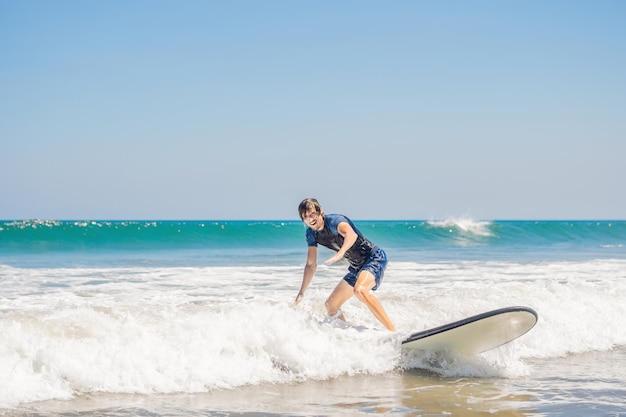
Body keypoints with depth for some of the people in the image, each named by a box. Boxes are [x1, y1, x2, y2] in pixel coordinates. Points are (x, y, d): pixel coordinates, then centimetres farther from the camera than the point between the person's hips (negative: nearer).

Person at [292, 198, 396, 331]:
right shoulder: (311, 234, 1)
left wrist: (339, 254, -62)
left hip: (374, 258, -9)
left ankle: (394, 332, -37)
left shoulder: (334, 220, -22)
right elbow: (311, 265, 9)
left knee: (359, 290, -37)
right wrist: (301, 293, 5)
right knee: (331, 306, 7)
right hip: (356, 267, 9)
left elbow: (352, 234, -45)